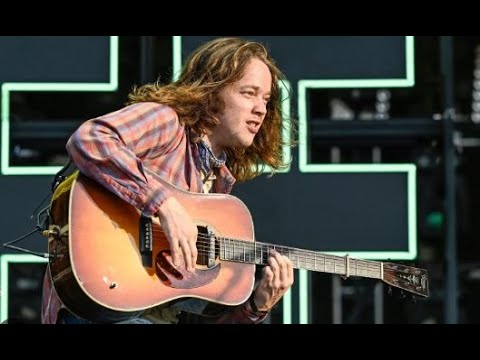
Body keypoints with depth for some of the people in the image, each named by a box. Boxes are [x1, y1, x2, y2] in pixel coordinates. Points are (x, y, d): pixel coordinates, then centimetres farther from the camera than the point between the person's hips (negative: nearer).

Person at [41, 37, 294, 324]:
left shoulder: (220, 181, 17)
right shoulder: (166, 120, -3)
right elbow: (87, 140, -24)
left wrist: (256, 304, -1)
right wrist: (166, 205, -25)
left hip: (165, 311, 8)